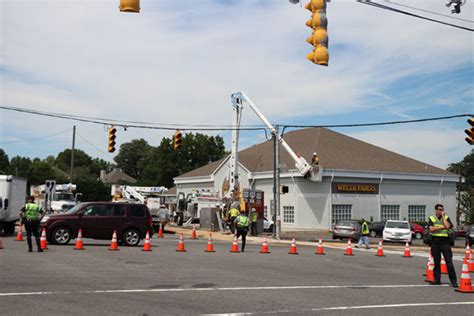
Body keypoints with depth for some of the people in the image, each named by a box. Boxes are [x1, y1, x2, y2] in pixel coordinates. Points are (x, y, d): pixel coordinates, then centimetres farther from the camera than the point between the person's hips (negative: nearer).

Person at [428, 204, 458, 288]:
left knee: (449, 262, -4)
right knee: (436, 262, 7)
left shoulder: (446, 218, 6)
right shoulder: (431, 218, 6)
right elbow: (431, 229, -9)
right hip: (435, 242, 1)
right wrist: (442, 227, -10)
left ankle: (454, 281, -1)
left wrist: (443, 217, -8)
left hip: (445, 241, -1)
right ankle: (437, 279, 16)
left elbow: (447, 226, -14)